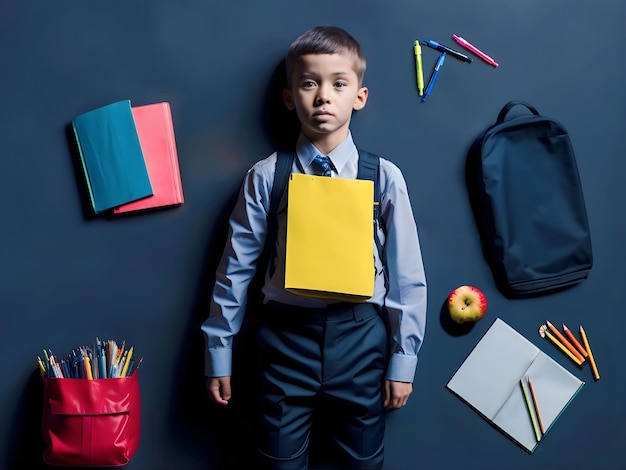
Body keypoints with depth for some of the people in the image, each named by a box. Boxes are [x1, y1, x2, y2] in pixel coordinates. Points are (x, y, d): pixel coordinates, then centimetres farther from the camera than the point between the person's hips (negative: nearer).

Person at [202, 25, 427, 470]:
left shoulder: (384, 177, -4)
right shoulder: (266, 177, -4)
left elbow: (406, 274, 0)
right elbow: (237, 267, 1)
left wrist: (403, 360, 2)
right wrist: (219, 354, 4)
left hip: (360, 336, 1)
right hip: (288, 334, 0)